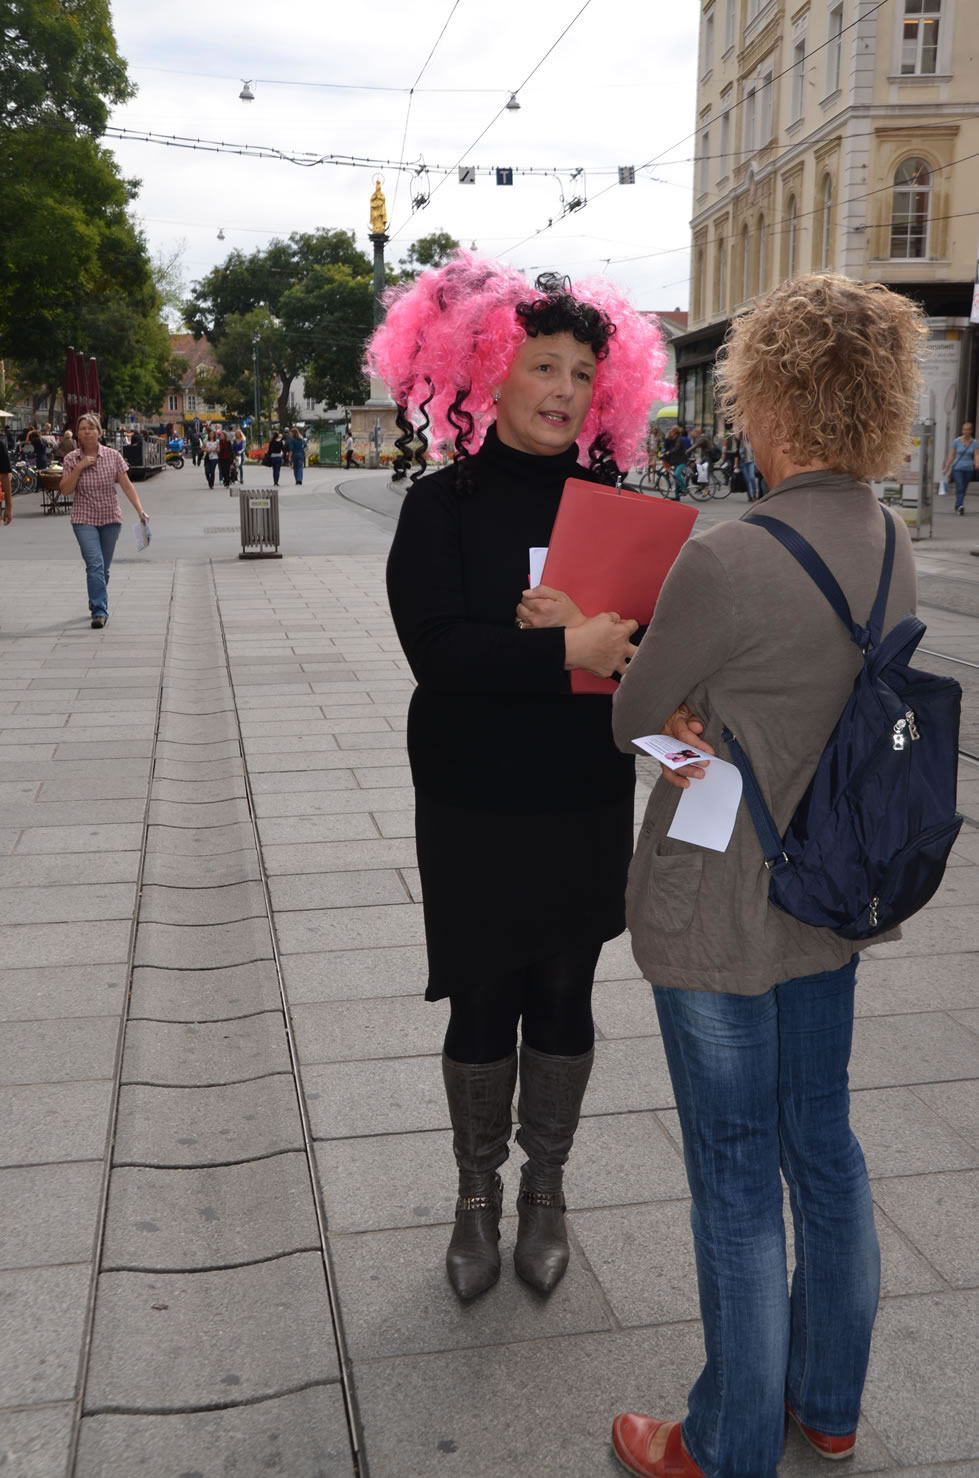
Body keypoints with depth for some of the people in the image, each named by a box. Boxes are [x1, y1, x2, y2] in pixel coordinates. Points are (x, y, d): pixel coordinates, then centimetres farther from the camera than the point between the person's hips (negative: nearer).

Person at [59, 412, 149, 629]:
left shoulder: (113, 456, -3)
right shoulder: (72, 459, -2)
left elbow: (126, 485, -3)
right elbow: (65, 490, -6)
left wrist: (140, 510, -13)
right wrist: (79, 467, -16)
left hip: (111, 519, 2)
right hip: (84, 520, -2)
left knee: (104, 568, 12)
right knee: (95, 565, -16)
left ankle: (96, 603, 33)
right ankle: (99, 611, -18)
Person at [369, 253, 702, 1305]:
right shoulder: (443, 505, -4)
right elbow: (436, 648, -18)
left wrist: (590, 628, -23)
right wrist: (564, 650, -28)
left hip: (588, 803, 2)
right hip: (473, 808, -2)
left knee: (562, 999, 12)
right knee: (482, 1004, 8)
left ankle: (544, 1190, 32)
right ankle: (477, 1194, 30)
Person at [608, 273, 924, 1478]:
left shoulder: (723, 564, -25)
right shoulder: (891, 544, -2)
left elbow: (632, 724, -11)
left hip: (716, 915, -7)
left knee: (736, 1181, 8)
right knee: (822, 1144, 21)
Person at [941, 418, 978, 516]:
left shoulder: (975, 443, 2)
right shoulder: (956, 441, -1)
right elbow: (951, 456, 4)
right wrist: (946, 468, 5)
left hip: (969, 469, 2)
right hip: (958, 468, -2)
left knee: (964, 490, 11)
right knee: (960, 488, -18)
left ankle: (957, 507, 25)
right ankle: (960, 506, -34)